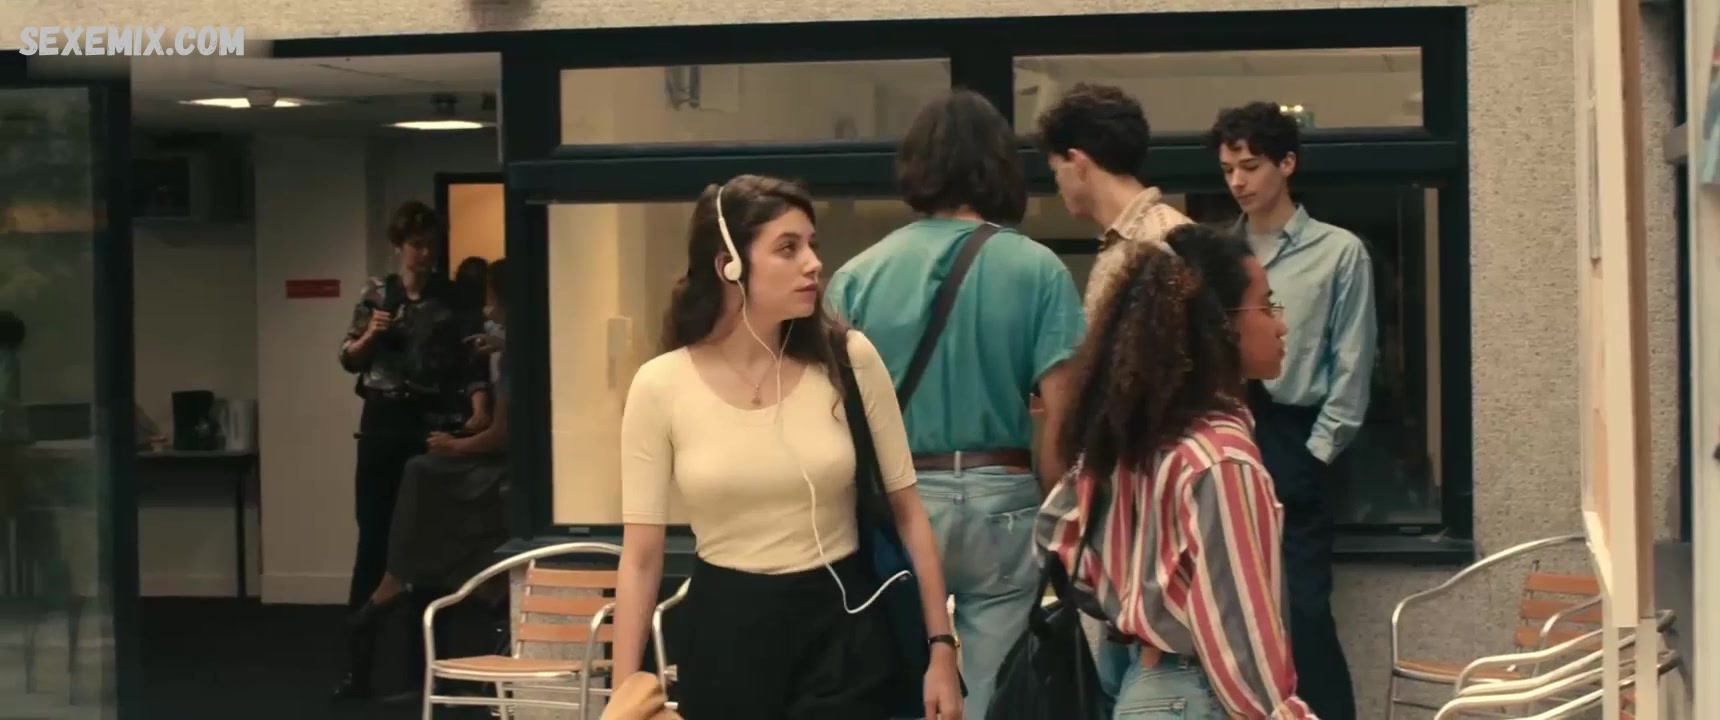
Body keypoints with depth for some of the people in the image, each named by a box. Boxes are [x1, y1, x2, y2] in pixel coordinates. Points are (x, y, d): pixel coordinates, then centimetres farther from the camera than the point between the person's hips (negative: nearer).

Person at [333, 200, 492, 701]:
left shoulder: (452, 298, 1)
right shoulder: (376, 294, 7)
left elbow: (472, 361, -6)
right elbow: (348, 359, 8)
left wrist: (478, 410, -20)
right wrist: (370, 335, -11)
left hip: (434, 420, -1)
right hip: (383, 420, 1)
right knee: (374, 533, 1)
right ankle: (357, 661, 3)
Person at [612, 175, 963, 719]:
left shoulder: (848, 361, -6)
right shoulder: (661, 386, -7)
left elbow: (906, 510, 2)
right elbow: (641, 555, -4)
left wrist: (940, 647, -2)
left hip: (841, 626, 0)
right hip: (724, 630, 0)